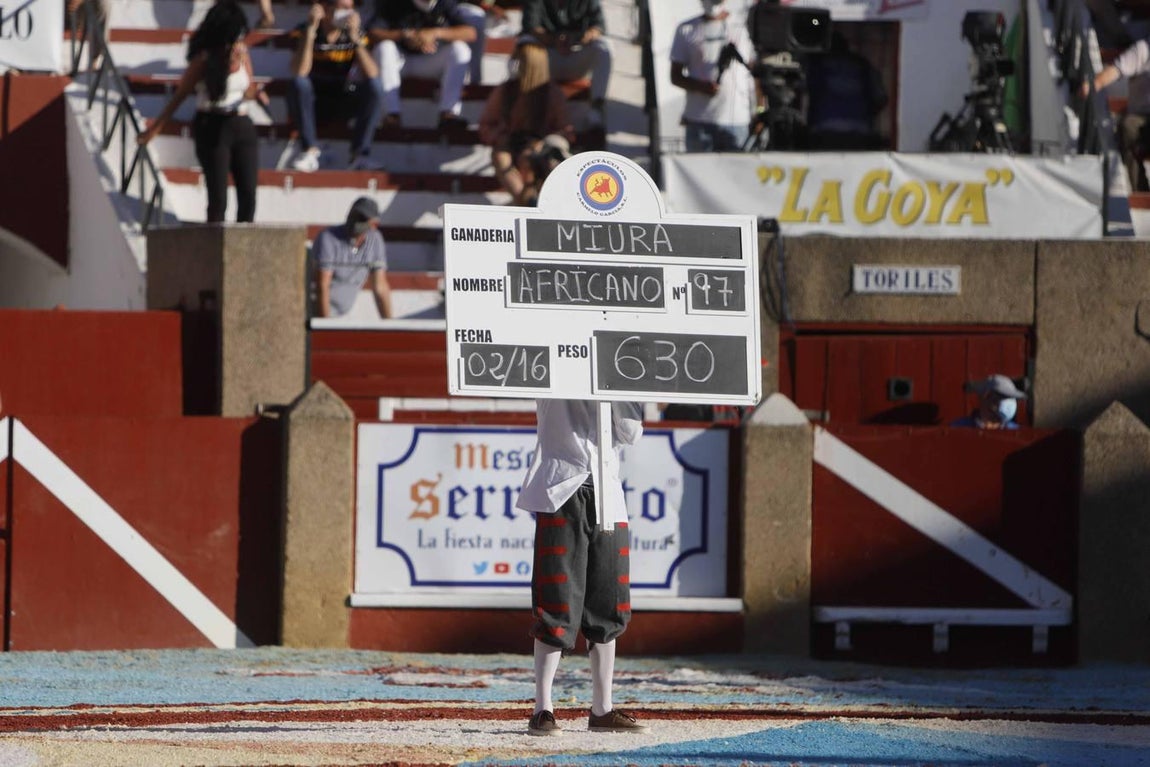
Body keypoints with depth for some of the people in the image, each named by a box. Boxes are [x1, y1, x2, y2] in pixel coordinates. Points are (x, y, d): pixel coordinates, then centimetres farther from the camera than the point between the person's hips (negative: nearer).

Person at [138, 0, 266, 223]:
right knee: (218, 198, -9)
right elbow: (179, 96, -2)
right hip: (213, 128, -5)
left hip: (242, 126, 5)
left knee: (248, 196, -1)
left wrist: (255, 92, -7)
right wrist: (154, 129, -3)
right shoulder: (204, 59, -9)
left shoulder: (242, 53, 5)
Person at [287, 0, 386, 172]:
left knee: (374, 87, -26)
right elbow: (299, 72, -28)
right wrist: (310, 30, -32)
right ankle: (310, 150, -26)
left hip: (344, 102, 2)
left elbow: (372, 74, -20)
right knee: (298, 84, -33)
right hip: (314, 99, -2)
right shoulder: (304, 31, -11)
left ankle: (359, 154, -22)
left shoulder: (354, 34, -6)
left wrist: (355, 38, -30)